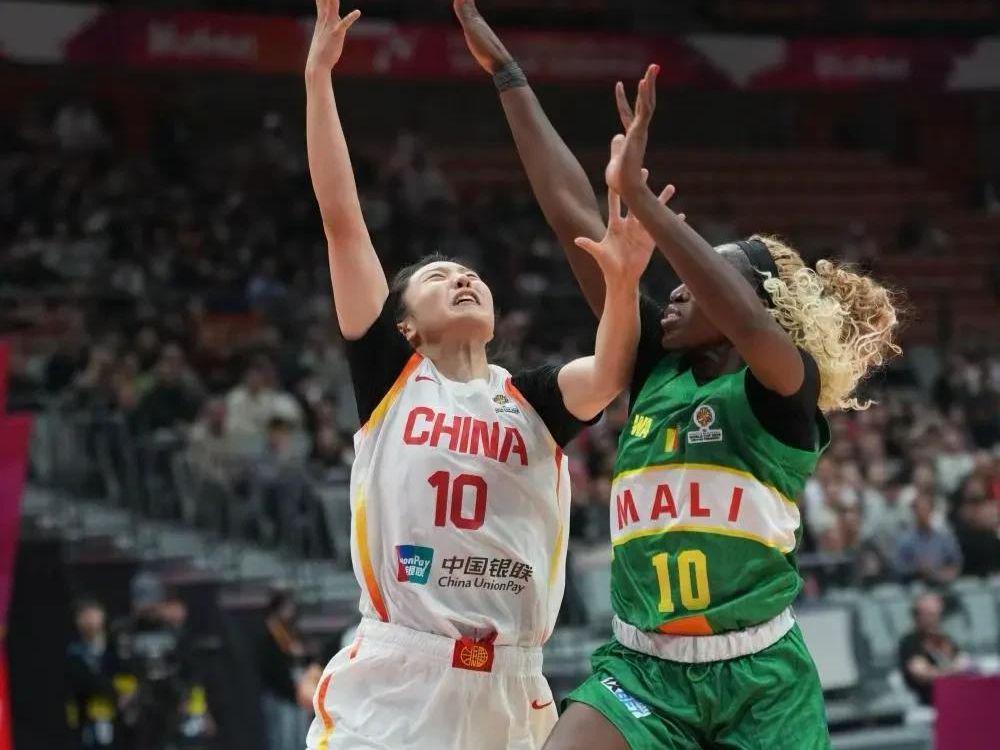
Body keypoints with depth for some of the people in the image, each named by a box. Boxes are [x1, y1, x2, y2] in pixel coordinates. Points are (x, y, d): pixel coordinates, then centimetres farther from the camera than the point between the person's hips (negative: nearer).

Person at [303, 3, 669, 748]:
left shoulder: (537, 401, 11)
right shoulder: (389, 378, 7)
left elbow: (610, 375, -11)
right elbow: (342, 219, 2)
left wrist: (622, 281, -30)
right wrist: (319, 77, -2)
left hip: (508, 688, 2)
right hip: (390, 682, -2)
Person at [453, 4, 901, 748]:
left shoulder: (785, 389, -4)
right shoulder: (657, 367, 8)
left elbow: (743, 323, -29)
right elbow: (572, 216, 6)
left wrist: (639, 194, -35)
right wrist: (505, 71, 4)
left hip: (760, 681, -4)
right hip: (641, 670, 4)